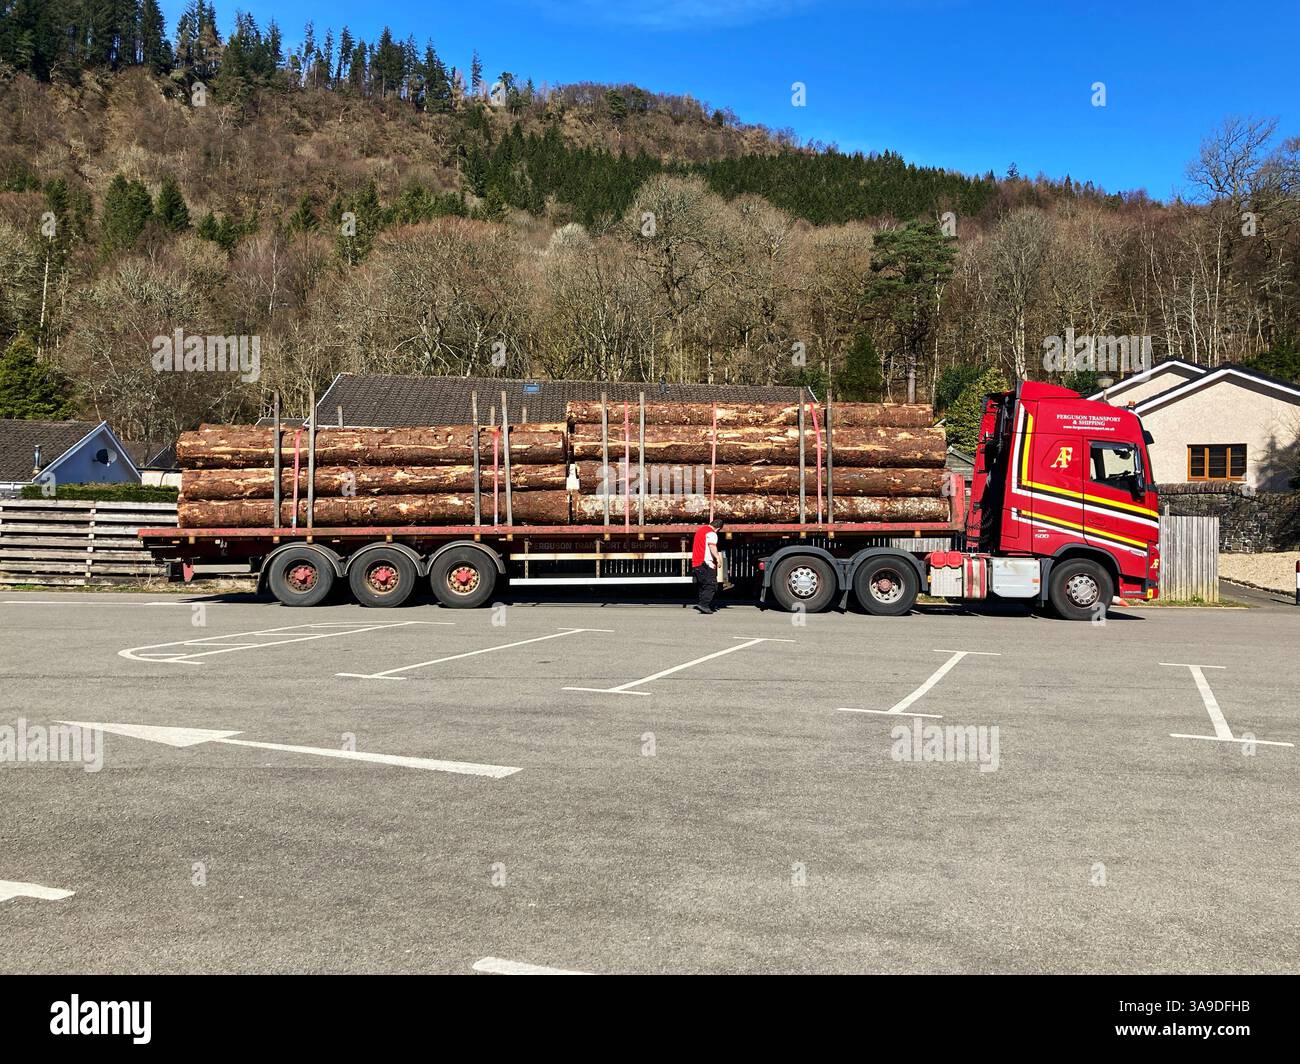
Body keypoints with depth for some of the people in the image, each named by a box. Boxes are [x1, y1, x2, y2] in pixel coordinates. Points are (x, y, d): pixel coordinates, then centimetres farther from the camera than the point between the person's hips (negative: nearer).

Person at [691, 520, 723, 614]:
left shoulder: (700, 529, 20)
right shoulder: (711, 533, -9)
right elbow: (712, 546, -26)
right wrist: (717, 557, -33)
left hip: (695, 563, 9)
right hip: (706, 563, -9)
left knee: (702, 586, 13)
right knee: (711, 585, -9)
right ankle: (703, 604, -20)